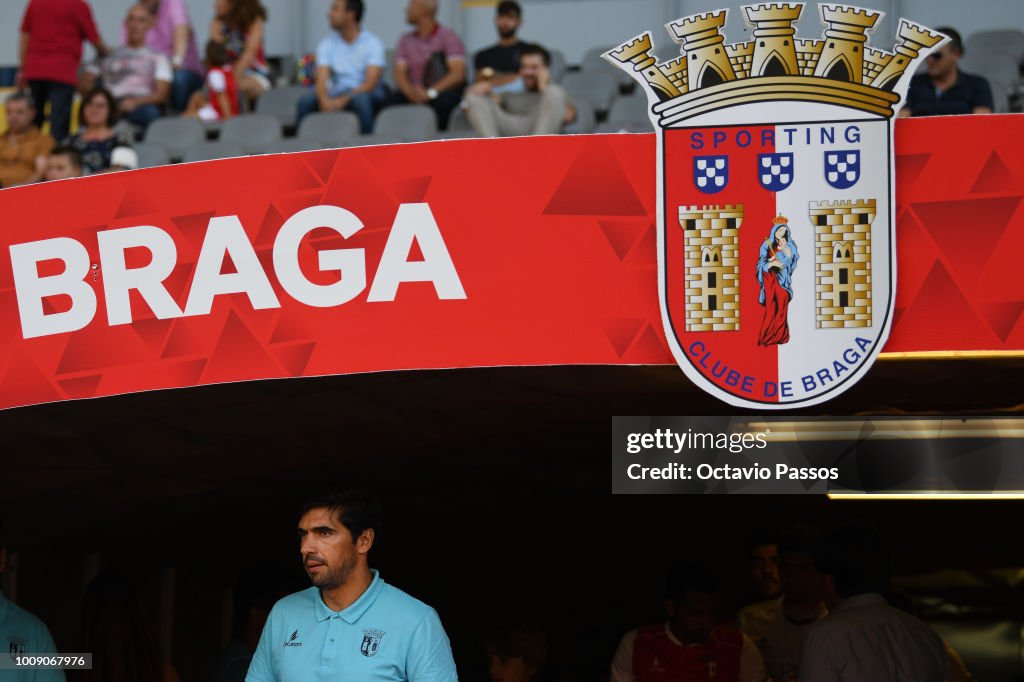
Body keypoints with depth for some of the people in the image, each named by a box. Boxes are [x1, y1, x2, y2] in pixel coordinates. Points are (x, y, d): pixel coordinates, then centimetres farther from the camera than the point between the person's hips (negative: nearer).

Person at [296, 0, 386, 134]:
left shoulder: (372, 43, -3)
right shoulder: (326, 44, 7)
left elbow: (370, 83, -14)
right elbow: (321, 80, -4)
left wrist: (344, 100, -29)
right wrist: (325, 100, -28)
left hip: (365, 94, -3)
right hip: (337, 95, 3)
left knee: (361, 99, -38)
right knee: (306, 101, -25)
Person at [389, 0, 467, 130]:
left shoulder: (447, 36, -1)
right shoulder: (406, 40, 12)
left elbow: (458, 73, -12)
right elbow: (399, 74, 1)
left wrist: (430, 92, -25)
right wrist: (411, 91, -22)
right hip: (416, 94, 2)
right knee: (394, 100, -28)